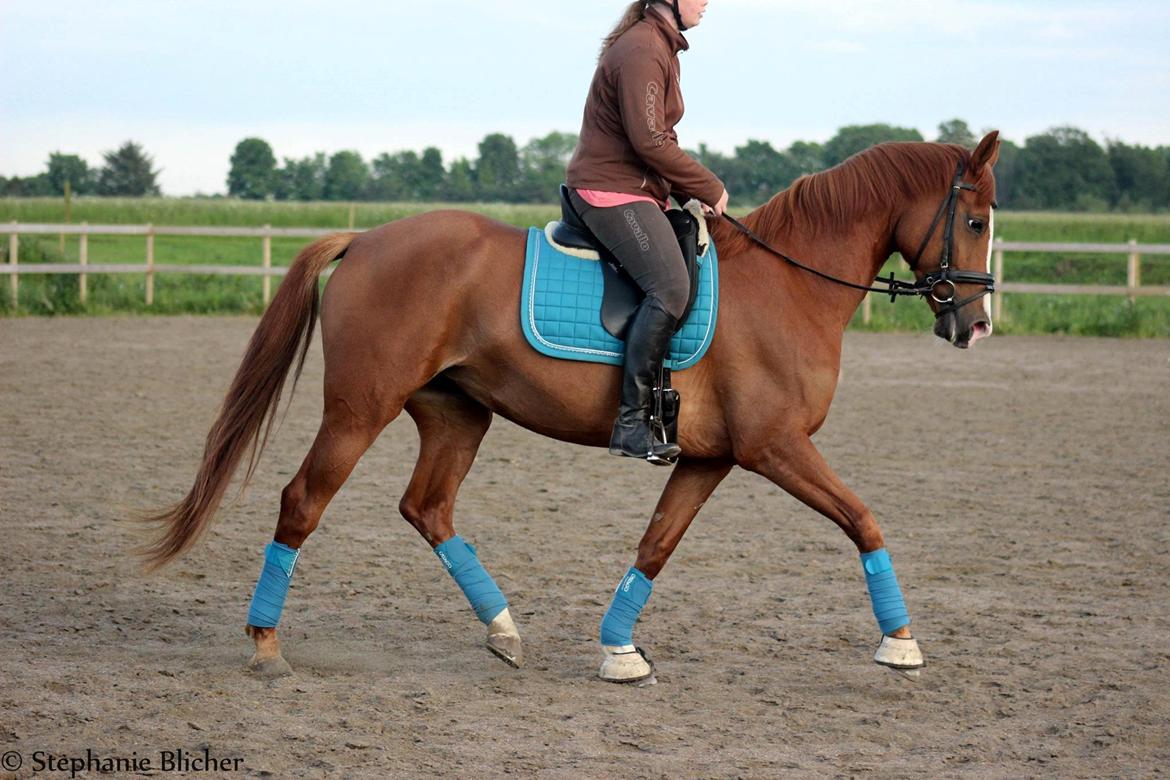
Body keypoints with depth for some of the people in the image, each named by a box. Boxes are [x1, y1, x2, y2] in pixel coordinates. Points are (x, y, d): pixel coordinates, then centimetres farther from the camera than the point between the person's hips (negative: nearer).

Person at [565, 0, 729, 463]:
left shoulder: (661, 47, 18)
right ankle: (631, 424, -26)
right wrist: (709, 187, -13)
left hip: (637, 190, 11)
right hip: (611, 192, -11)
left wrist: (692, 190, 10)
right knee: (670, 287, -25)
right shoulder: (641, 51, -16)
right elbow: (649, 141, -23)